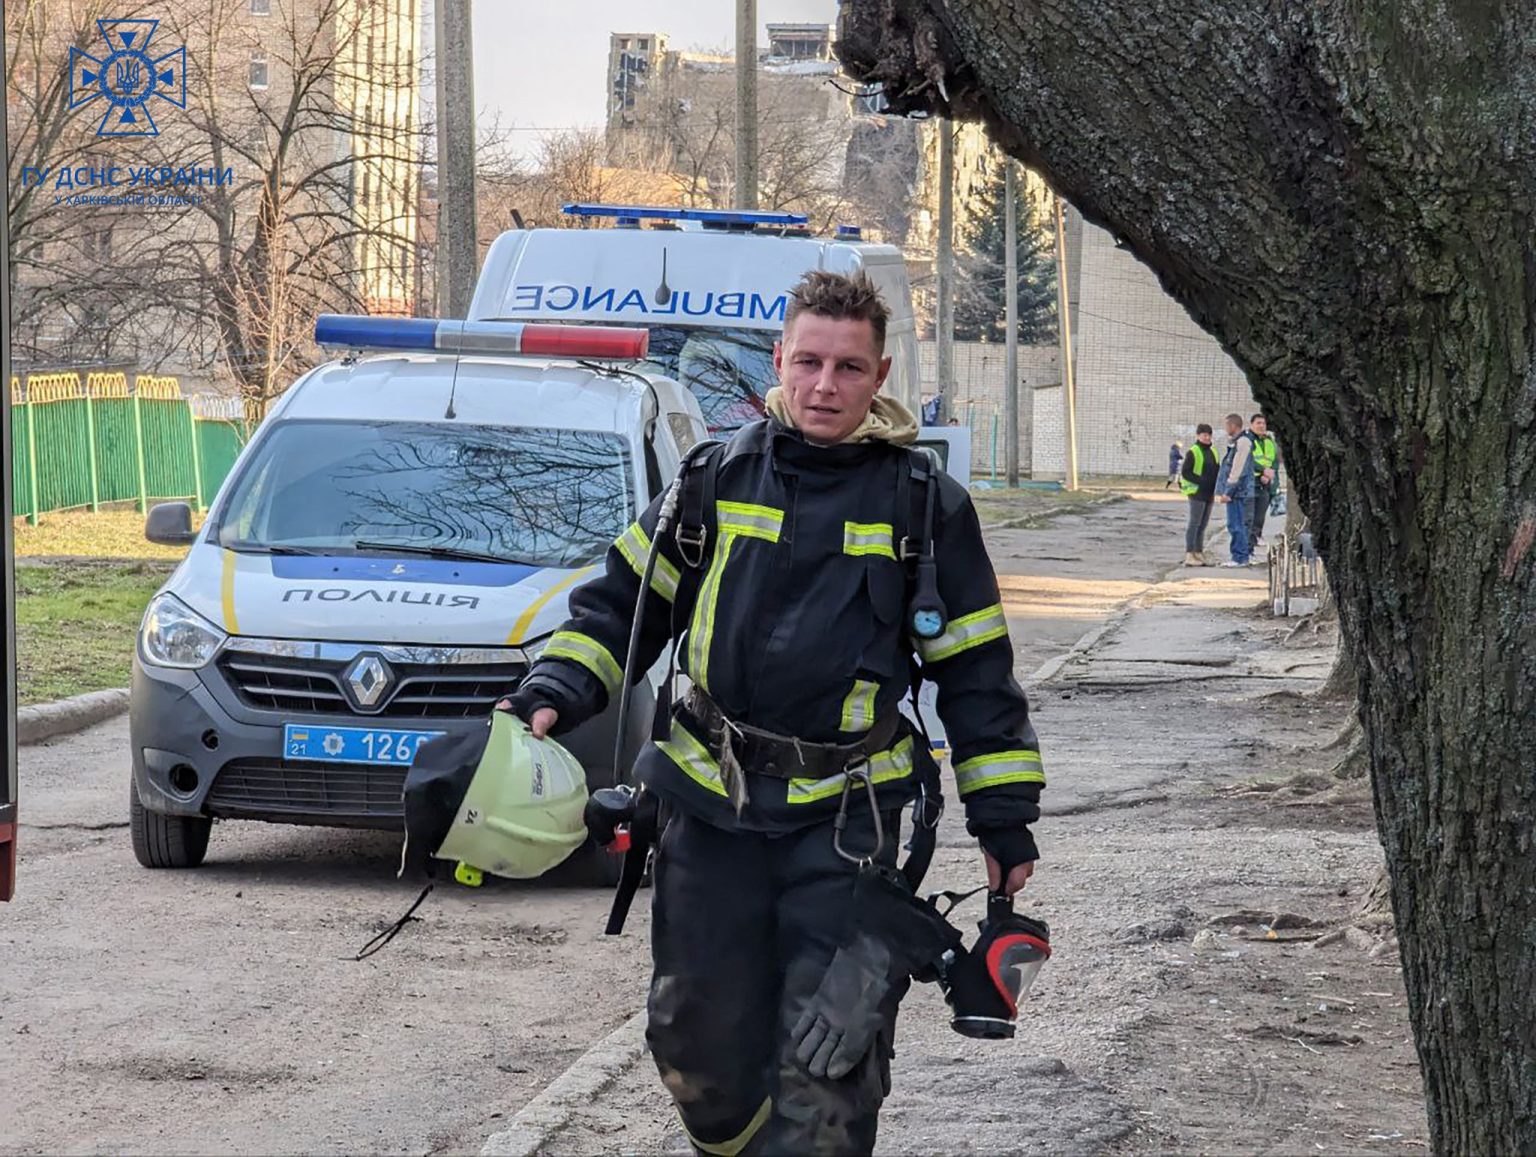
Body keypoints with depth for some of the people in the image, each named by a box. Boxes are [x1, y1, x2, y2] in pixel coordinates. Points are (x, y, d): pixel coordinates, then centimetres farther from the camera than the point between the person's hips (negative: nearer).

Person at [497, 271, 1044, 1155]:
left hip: (846, 823, -3)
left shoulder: (926, 505, 0)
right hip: (710, 811, 3)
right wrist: (557, 692, 1)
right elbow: (624, 600, 15)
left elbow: (975, 672, 5)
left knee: (826, 1058, -8)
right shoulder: (719, 478, 4)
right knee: (701, 1044, 9)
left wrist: (1006, 818, 3)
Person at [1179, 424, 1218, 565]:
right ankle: (1189, 555, -9)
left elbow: (1216, 472, 22)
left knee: (1203, 525, 11)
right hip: (1196, 492, -8)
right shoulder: (1193, 452, -8)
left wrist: (1216, 488, 5)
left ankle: (1199, 553, 17)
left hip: (1208, 494, 8)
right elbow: (1185, 473, -12)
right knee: (1194, 523, -9)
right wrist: (1200, 481, -22)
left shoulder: (1212, 452, 15)